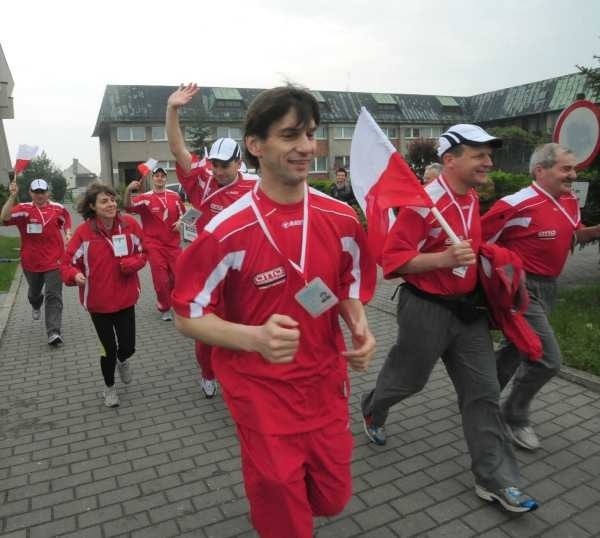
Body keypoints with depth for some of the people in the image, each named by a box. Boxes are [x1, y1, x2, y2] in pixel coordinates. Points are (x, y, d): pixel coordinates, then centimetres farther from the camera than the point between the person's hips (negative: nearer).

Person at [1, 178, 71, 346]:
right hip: (31, 261, 1)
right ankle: (36, 306, 61)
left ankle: (54, 332, -10)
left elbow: (66, 221, 19)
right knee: (34, 292, 25)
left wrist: (68, 234, 3)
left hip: (54, 260, -1)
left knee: (53, 296, -8)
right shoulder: (23, 209, -8)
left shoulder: (58, 208, -2)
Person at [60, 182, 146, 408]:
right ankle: (109, 387, 38)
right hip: (98, 301, -1)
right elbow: (67, 263, -9)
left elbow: (142, 253, 2)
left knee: (127, 347, 6)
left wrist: (132, 263, -18)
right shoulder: (83, 231, -16)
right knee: (108, 348, 10)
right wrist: (75, 275, -31)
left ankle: (123, 360, 47)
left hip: (125, 297, 2)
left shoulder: (130, 224, -9)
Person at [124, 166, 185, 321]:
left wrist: (179, 222, -6)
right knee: (161, 279, 1)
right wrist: (128, 190, -44)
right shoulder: (146, 198, -8)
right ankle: (164, 308, 24)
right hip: (154, 245, -3)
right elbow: (129, 206, -25)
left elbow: (182, 214, 16)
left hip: (173, 243, 4)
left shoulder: (174, 196, 3)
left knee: (178, 276, 9)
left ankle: (164, 300, 38)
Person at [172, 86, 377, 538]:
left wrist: (360, 328, -11)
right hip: (262, 395, -4)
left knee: (332, 498, 22)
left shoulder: (342, 219, -6)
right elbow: (188, 316, -11)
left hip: (327, 386, 5)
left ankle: (271, 489, 54)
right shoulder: (226, 231, -19)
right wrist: (255, 337, -28)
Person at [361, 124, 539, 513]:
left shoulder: (473, 199, 8)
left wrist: (482, 258, 12)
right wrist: (444, 259, -32)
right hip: (427, 309, -7)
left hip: (468, 307, 7)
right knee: (407, 377, 14)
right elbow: (393, 258, -23)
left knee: (484, 392, 7)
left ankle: (495, 479, 19)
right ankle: (372, 411, 47)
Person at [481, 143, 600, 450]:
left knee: (516, 349, 20)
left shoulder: (569, 202, 4)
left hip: (548, 287, 9)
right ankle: (514, 417, 14)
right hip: (522, 289, -9)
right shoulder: (516, 205, -22)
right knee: (547, 359, -8)